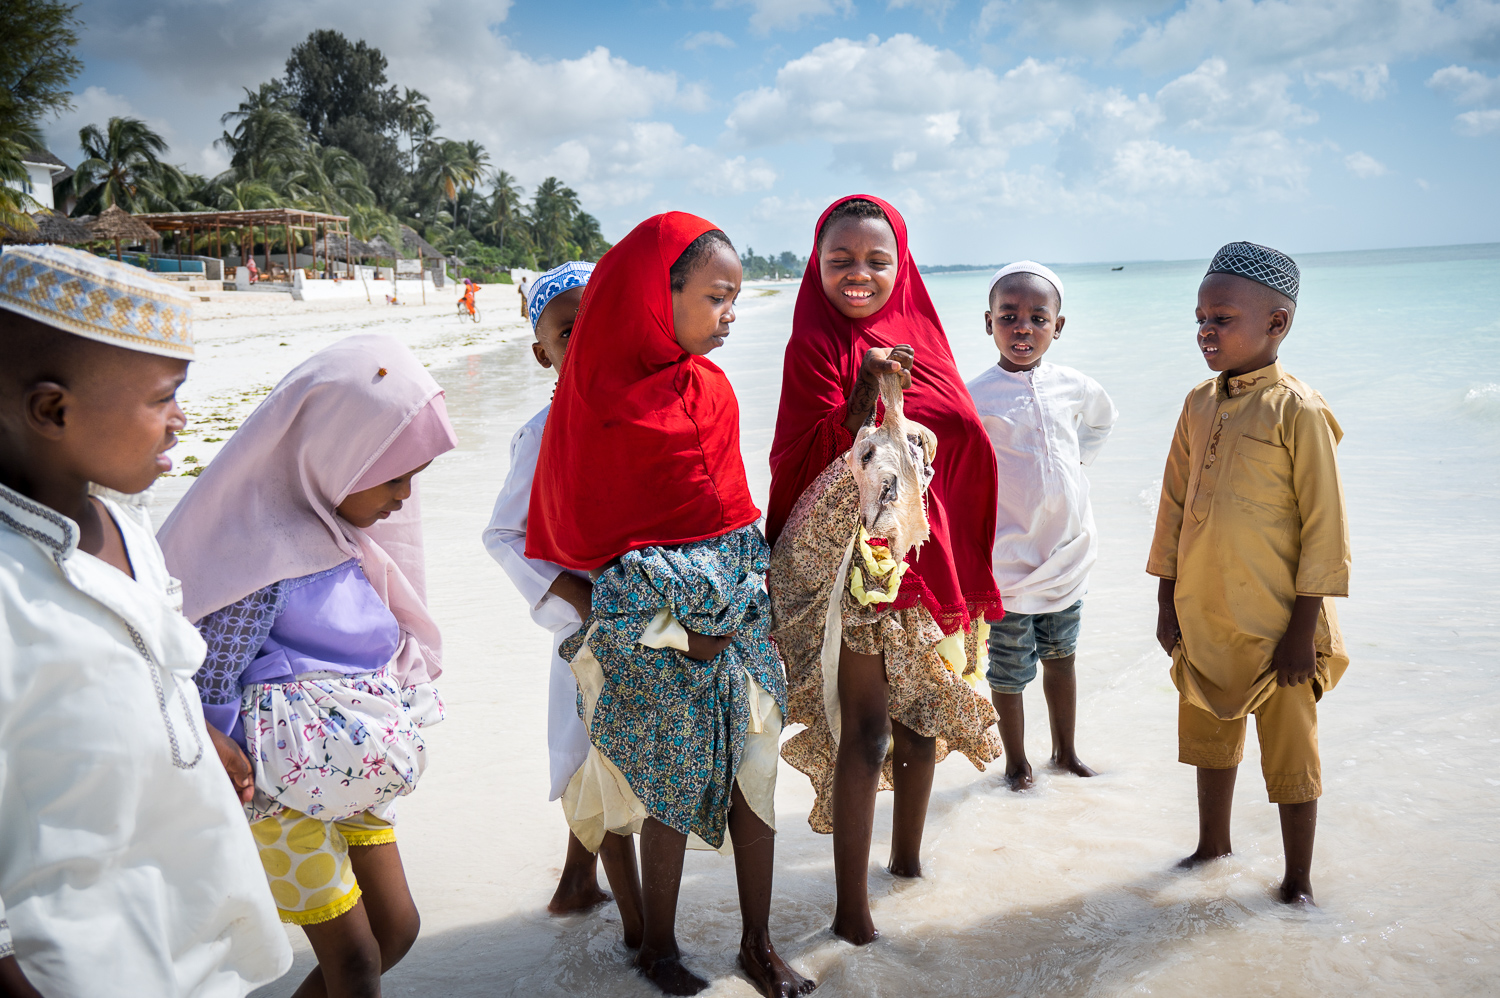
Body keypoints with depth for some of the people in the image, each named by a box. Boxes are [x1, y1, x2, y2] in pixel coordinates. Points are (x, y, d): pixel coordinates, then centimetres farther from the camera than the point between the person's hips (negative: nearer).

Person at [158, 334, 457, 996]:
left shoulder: (342, 528, 1)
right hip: (283, 787, -8)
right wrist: (227, 779, -16)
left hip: (349, 776, 8)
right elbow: (206, 689, -21)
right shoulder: (268, 558, -25)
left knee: (397, 928, 15)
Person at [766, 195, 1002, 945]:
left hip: (929, 559, 6)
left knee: (922, 714, 16)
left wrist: (965, 567, 10)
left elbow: (964, 445, 13)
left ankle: (908, 857, 37)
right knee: (865, 731, -4)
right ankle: (852, 908, 9)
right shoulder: (814, 348, -7)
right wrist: (863, 397, -29)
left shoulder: (922, 336, 9)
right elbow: (809, 461, -14)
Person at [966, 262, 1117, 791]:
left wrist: (1077, 460, 10)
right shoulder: (975, 397, -14)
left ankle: (1065, 749, 38)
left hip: (1068, 551, 4)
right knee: (1009, 671, 7)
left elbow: (1101, 420, 23)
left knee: (1061, 656, 19)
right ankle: (1016, 760, 29)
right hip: (1007, 562, -4)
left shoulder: (1074, 386, 0)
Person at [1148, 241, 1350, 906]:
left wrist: (1303, 627, -13)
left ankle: (1298, 878, 28)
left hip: (1273, 625, -6)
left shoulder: (1297, 410, -14)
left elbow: (1325, 528, -13)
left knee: (1289, 754, 9)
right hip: (1202, 619, 6)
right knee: (1208, 735, 21)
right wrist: (1168, 600, 9)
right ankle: (1213, 844, 42)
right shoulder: (1199, 404, 4)